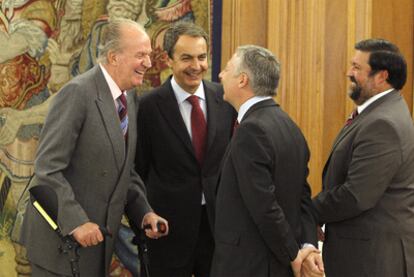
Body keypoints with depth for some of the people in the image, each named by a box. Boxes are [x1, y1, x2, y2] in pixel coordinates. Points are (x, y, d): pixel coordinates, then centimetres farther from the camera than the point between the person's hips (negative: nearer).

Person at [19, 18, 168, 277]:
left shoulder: (130, 99, 8)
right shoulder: (78, 93, -17)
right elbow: (47, 168, -21)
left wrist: (144, 213, 1)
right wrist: (76, 222, -25)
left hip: (97, 235, 8)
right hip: (61, 235, -7)